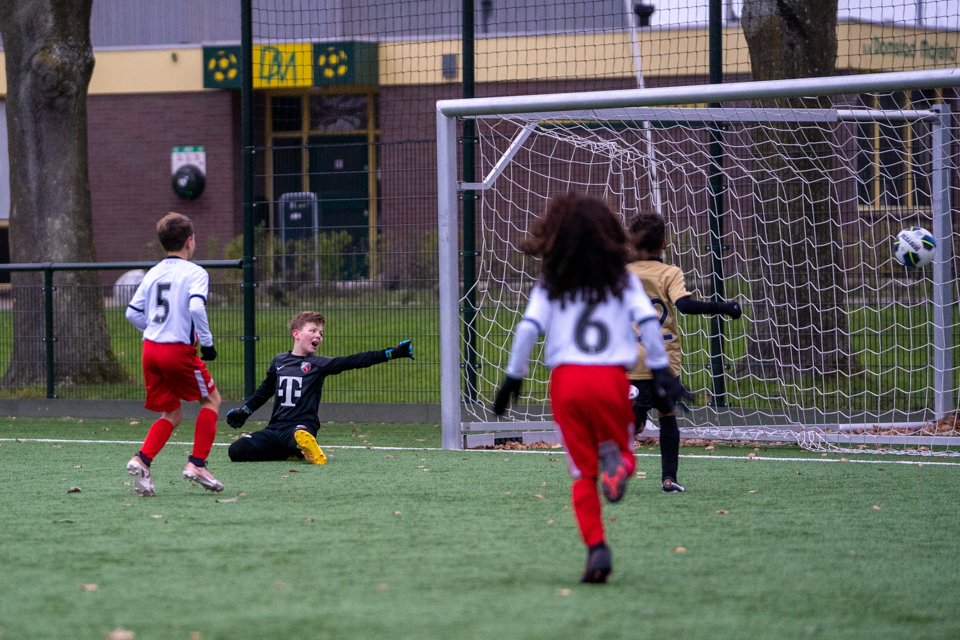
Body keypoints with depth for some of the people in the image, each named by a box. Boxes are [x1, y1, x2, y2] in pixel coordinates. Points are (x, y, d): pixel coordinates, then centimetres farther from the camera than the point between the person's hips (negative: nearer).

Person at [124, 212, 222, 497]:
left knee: (172, 414, 14)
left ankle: (142, 460, -7)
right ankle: (197, 463, 4)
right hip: (179, 350, -6)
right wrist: (207, 342, -12)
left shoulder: (153, 273, 14)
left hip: (150, 348, 6)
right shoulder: (195, 273, -6)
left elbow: (133, 313, 14)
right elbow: (196, 307, -22)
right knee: (211, 399, 13)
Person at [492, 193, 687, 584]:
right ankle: (615, 460, -25)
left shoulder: (550, 284, 9)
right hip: (611, 376, 0)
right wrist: (662, 371, -1)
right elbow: (648, 321, -1)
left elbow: (528, 328, -1)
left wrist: (513, 376, 6)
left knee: (583, 472, 8)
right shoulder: (623, 280, 10)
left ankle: (596, 548, -6)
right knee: (622, 450, 14)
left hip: (566, 377, 0)